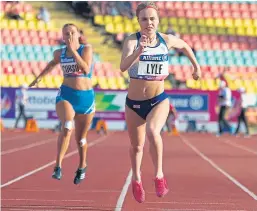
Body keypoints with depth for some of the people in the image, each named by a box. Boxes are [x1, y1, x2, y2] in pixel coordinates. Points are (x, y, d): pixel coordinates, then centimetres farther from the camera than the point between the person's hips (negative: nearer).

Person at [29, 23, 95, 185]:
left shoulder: (87, 49, -5)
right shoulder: (60, 53, 5)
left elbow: (86, 69, -21)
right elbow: (52, 64, 28)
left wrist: (73, 50, -21)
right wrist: (39, 78, 30)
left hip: (86, 97, 0)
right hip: (66, 95, 0)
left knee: (81, 137, 12)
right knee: (67, 128, -29)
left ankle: (82, 166, 40)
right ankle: (58, 167, -31)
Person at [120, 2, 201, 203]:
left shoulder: (167, 40, -6)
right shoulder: (132, 40, -15)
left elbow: (185, 46, 18)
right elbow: (123, 66, -32)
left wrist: (196, 66, 25)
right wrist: (139, 50, -46)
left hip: (159, 101, 0)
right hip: (134, 103, 1)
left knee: (152, 131, -32)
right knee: (137, 145, 17)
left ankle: (159, 175, -17)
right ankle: (136, 179, 46)